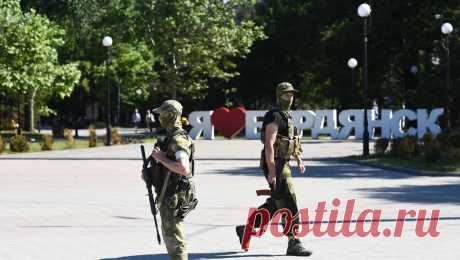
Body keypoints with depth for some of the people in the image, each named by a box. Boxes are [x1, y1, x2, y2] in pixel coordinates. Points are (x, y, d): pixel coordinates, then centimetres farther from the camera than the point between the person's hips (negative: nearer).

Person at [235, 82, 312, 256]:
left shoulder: (286, 116, 16)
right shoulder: (274, 116, -16)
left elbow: (292, 141, 28)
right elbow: (269, 145, -22)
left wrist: (299, 161, 19)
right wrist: (271, 172, -26)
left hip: (283, 164, 10)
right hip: (275, 165, -10)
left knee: (275, 204, 16)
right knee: (289, 204, -9)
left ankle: (246, 229, 25)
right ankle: (293, 244, -6)